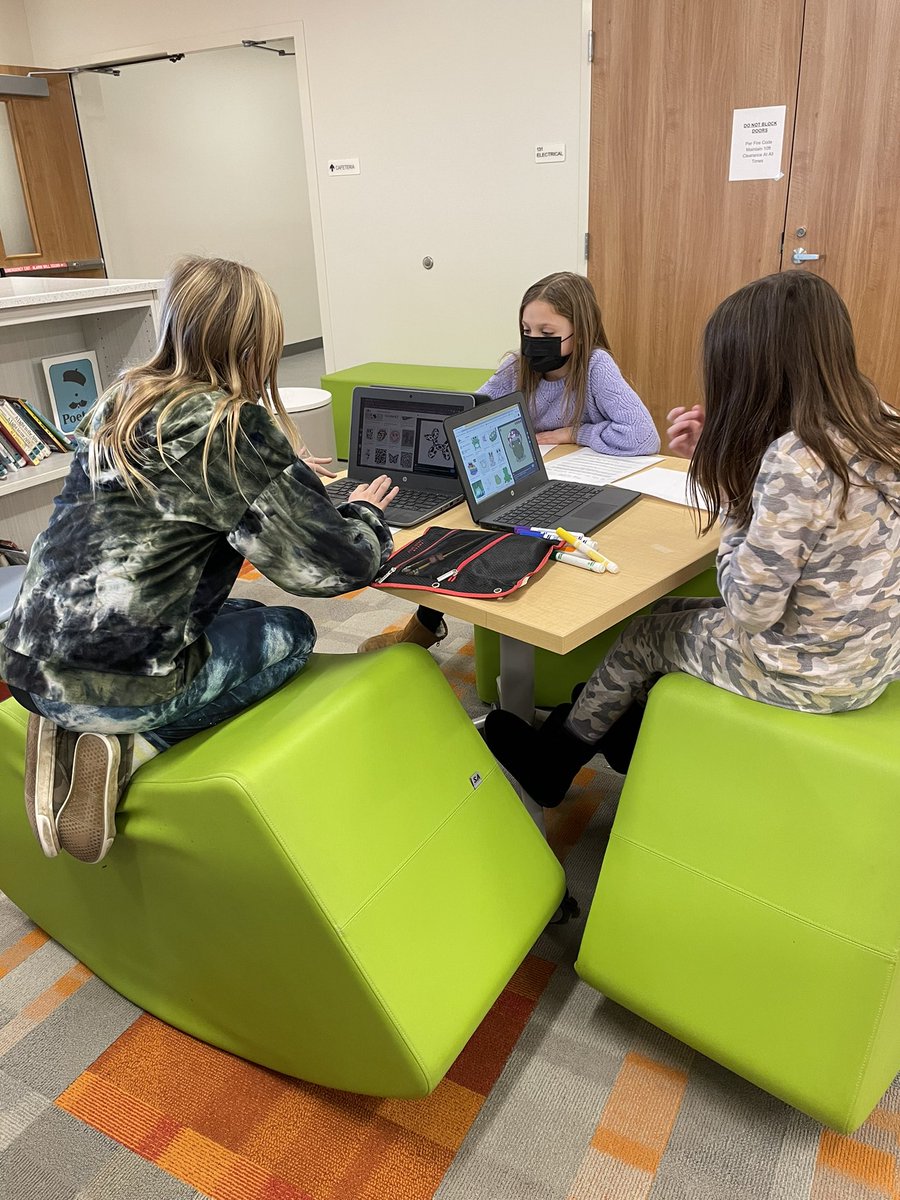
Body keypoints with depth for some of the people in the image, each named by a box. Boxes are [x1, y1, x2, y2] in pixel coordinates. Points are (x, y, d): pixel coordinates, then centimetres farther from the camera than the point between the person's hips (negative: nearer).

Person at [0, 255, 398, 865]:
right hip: (116, 683, -7)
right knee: (292, 631, 16)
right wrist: (365, 513, 9)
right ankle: (130, 748, -2)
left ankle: (73, 731, 10)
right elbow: (337, 565, -13)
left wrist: (284, 473, 30)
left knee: (247, 615, 27)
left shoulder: (123, 400, 10)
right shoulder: (235, 426, -14)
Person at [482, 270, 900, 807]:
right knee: (672, 613, 21)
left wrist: (727, 501, -14)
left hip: (810, 672, -8)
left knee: (645, 635, 13)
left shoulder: (795, 459, -30)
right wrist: (718, 451, 3)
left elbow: (749, 610, -26)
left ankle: (552, 760, 36)